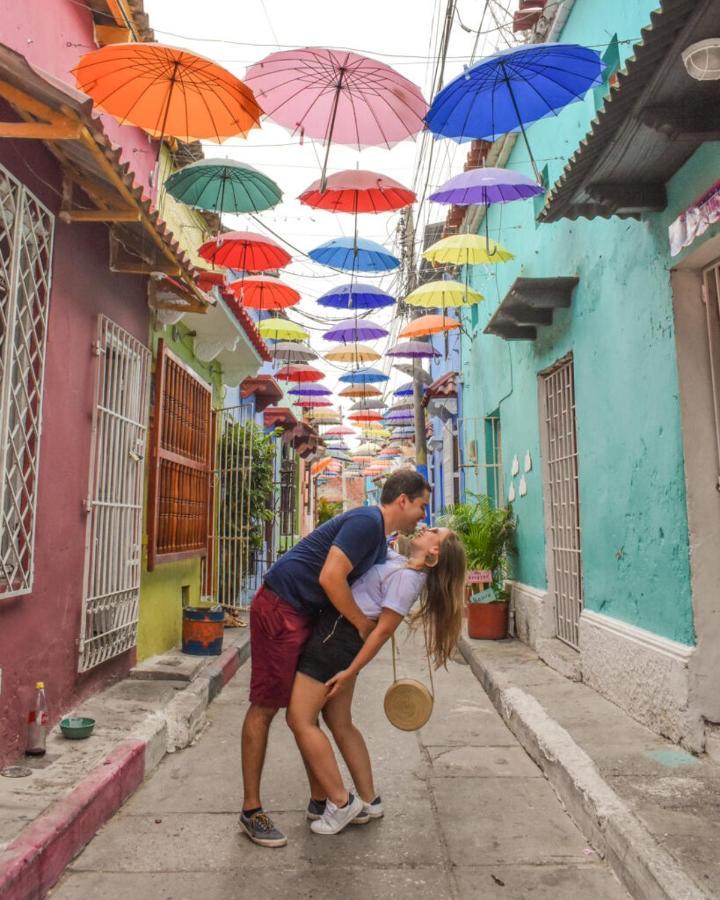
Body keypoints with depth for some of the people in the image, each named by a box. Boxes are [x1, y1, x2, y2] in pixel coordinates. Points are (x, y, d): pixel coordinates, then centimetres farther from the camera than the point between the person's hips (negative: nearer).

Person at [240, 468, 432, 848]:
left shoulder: (379, 537, 14)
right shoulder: (366, 522, -18)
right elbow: (330, 578, -26)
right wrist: (364, 624, -15)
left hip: (304, 615, 10)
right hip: (279, 609, -10)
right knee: (265, 707, -1)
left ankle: (320, 800, 26)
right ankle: (251, 810, 10)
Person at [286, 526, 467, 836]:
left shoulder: (405, 576, -17)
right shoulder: (401, 563, 10)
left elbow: (383, 630, -18)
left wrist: (348, 673, -15)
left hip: (336, 633, -9)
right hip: (338, 630, 9)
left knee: (300, 719, -4)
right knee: (341, 723, 16)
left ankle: (341, 803, 6)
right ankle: (368, 801, 26)